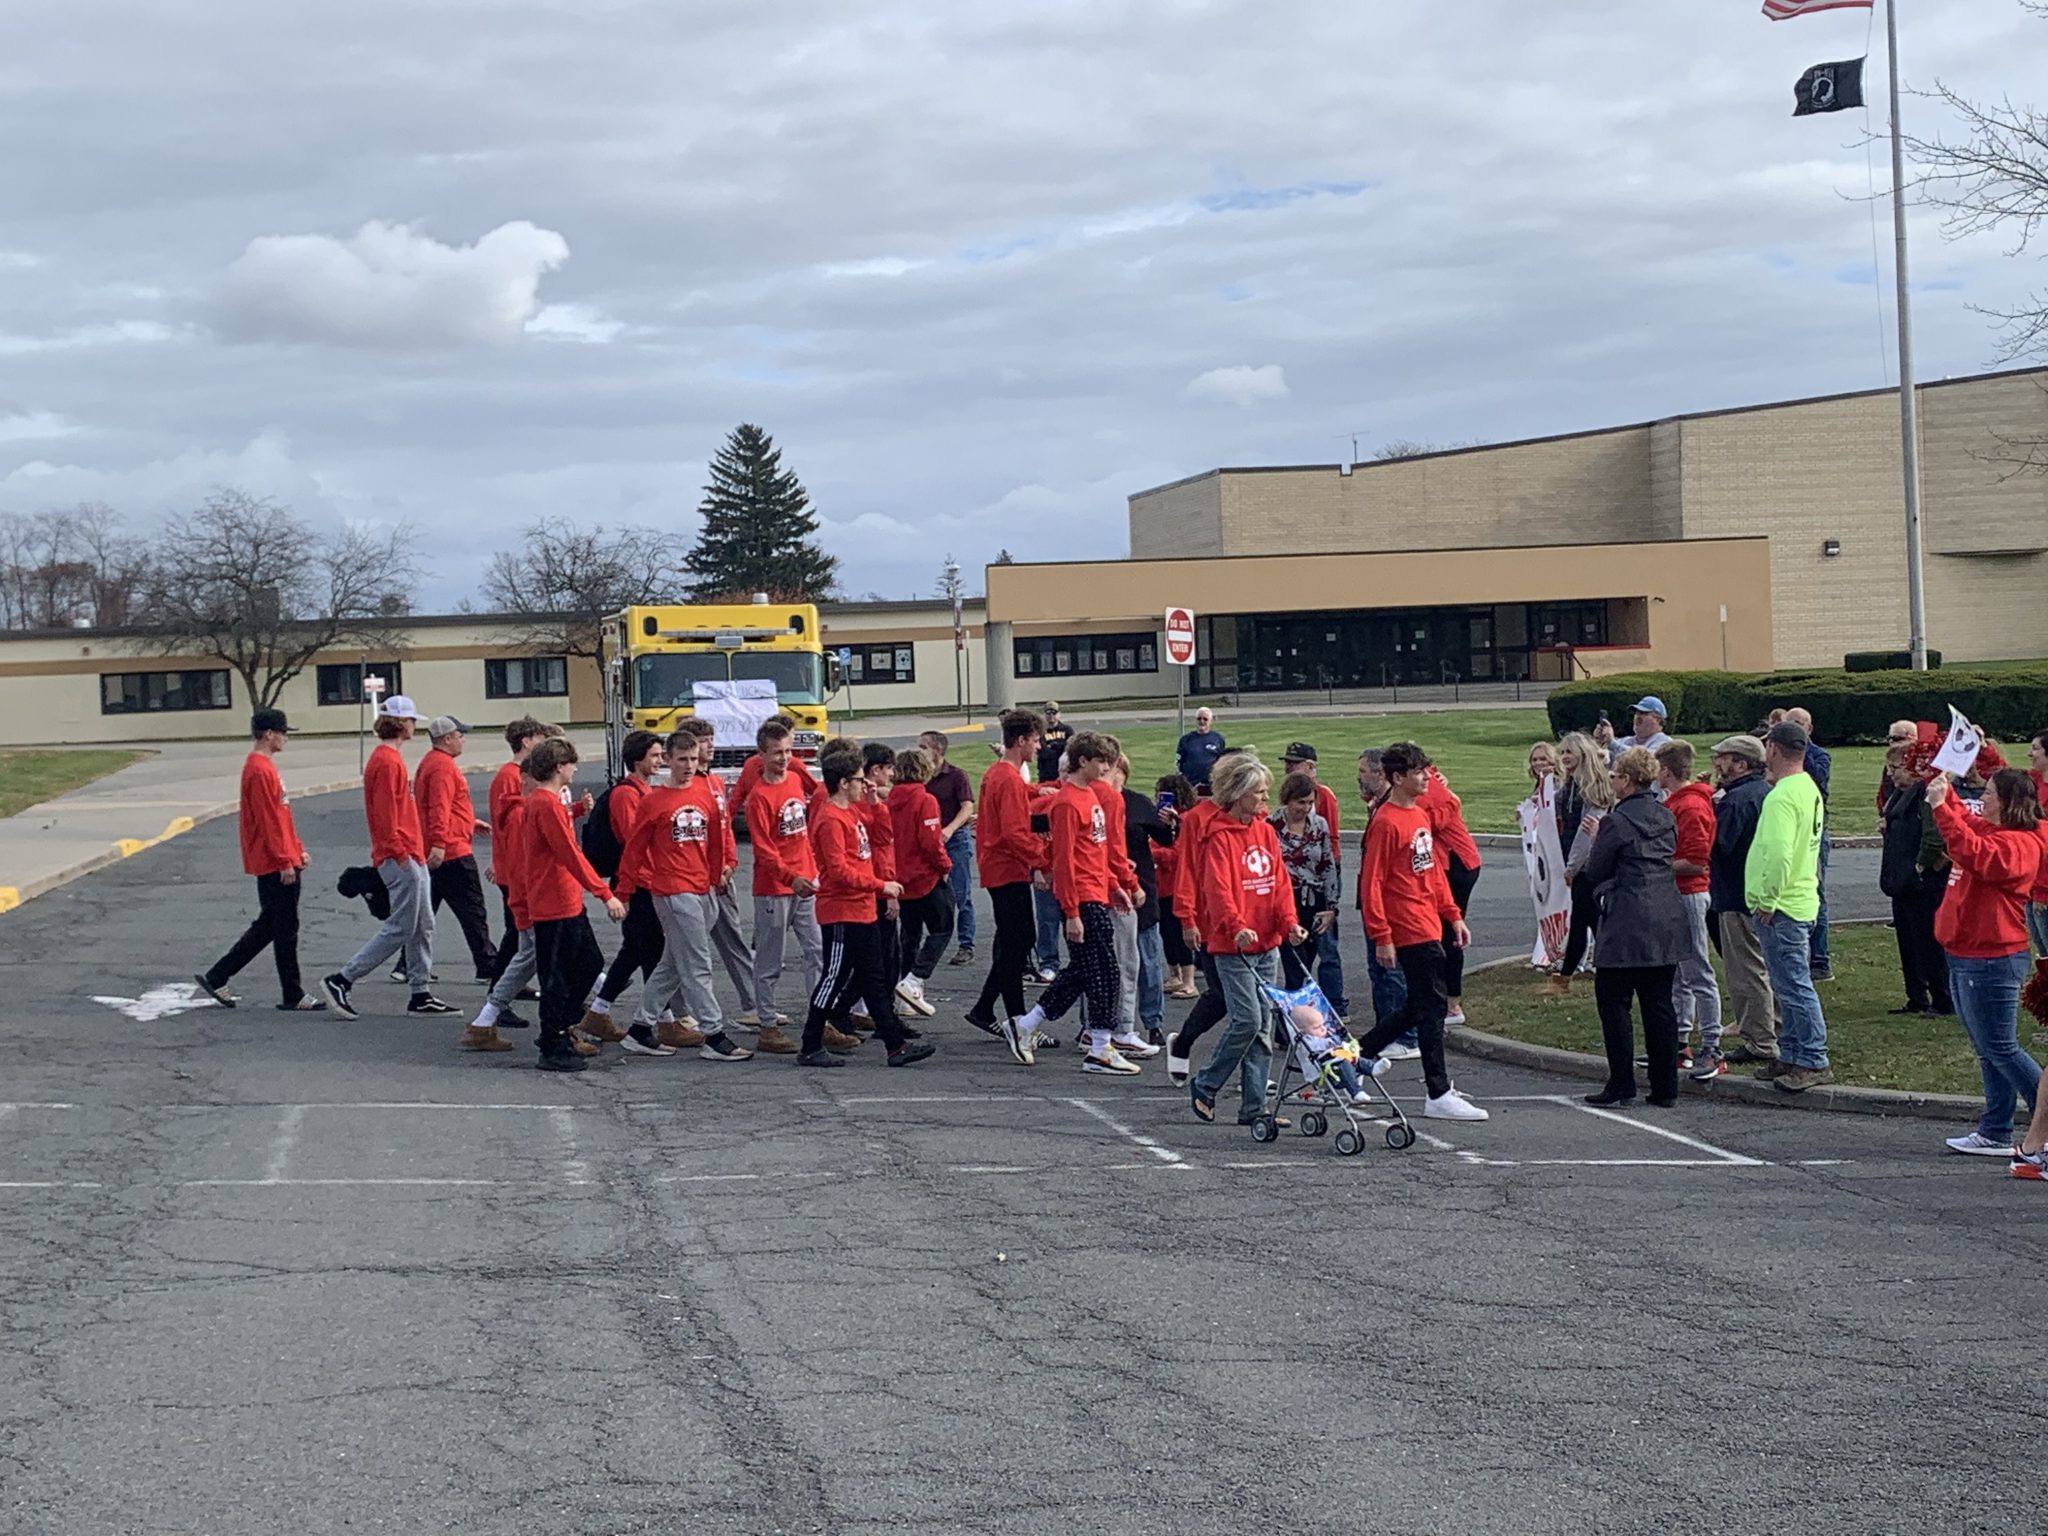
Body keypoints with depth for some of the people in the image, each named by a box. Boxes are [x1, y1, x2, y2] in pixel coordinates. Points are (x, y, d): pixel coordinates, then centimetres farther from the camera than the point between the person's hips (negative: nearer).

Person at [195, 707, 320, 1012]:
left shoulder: (264, 766, 15)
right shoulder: (259, 770, -17)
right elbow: (268, 821, -20)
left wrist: (297, 849, 21)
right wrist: (285, 861, -19)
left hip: (278, 862, 10)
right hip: (274, 864, -10)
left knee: (268, 926, 14)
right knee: (285, 930, -2)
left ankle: (216, 978, 17)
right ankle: (292, 997, 5)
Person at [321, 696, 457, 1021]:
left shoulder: (389, 758, 17)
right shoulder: (386, 761, -15)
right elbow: (386, 814, -21)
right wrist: (399, 853, -21)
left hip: (411, 857, 11)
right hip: (400, 859, -11)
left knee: (423, 927, 12)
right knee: (400, 928, -8)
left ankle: (421, 995, 15)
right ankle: (342, 980, -5)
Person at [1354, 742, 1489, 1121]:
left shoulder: (1421, 815, 14)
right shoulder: (1386, 823, -14)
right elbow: (1371, 884, -16)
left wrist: (1453, 915, 17)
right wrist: (1381, 937, -19)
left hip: (1429, 926, 9)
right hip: (1411, 932, -9)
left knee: (1420, 1007, 15)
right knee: (1432, 1006, -6)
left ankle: (1359, 1053, 28)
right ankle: (1439, 1096, -1)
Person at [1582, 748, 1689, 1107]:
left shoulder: (1617, 822, -11)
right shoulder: (1666, 817, 10)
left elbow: (1595, 872, -5)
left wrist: (1597, 841, 14)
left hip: (1628, 926, -7)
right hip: (1668, 923, 7)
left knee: (1613, 1000, 3)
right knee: (1660, 1003, 9)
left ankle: (1621, 1084, 0)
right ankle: (1665, 1088, 10)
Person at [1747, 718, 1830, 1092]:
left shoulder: (1782, 796, -19)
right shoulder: (1809, 789, 13)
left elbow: (1779, 854, -27)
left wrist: (1768, 900, -20)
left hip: (1781, 907, -10)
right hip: (1802, 899, 10)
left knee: (1793, 985, -6)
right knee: (1789, 984, 16)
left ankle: (1814, 1061, -3)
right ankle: (1792, 1056, 23)